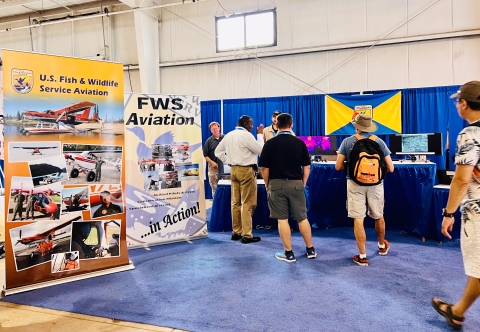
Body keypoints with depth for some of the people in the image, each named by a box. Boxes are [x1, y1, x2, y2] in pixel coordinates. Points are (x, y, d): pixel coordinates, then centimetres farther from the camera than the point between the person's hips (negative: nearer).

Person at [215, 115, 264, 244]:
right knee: (247, 203, -2)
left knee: (236, 202, 11)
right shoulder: (246, 135, -12)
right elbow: (261, 150, -8)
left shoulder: (228, 135, 10)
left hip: (234, 170, 7)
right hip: (246, 171, -7)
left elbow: (218, 152, 15)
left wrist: (228, 162, 11)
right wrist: (260, 134, 1)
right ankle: (247, 235, 1)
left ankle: (236, 232, 18)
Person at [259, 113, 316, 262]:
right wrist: (303, 183, 14)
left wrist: (267, 184, 9)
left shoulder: (270, 143, -5)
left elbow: (264, 168, -4)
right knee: (302, 218, 13)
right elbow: (306, 167, 2)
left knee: (282, 219, 6)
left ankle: (288, 253, 12)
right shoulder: (300, 143, -1)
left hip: (277, 184, -2)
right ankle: (310, 249, 24)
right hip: (296, 184, 2)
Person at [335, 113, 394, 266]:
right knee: (378, 216, 21)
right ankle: (382, 246, 44)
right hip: (375, 183, 2)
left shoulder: (347, 141, -2)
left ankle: (362, 256, 7)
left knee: (358, 219, 3)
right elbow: (390, 168, 2)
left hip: (355, 183, -2)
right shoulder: (379, 142, 1)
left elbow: (338, 166, -2)